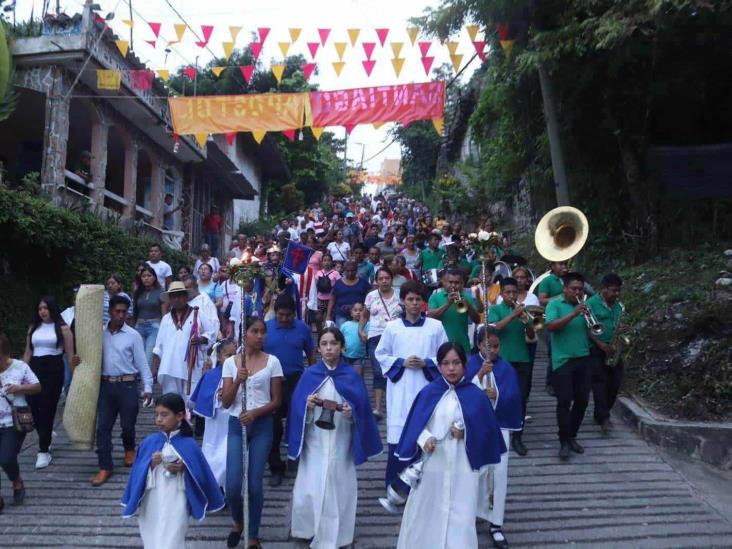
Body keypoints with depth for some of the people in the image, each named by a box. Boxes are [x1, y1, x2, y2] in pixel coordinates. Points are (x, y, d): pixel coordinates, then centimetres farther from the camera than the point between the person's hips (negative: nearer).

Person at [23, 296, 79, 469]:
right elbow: (27, 353, 15)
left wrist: (76, 373, -14)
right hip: (34, 369, 4)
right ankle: (46, 434, 33)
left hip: (54, 370, -4)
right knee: (32, 406, 1)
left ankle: (44, 451, 6)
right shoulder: (33, 328, 12)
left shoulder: (62, 329, -1)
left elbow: (70, 355, -3)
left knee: (47, 409, -3)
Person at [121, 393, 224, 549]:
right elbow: (138, 475, 3)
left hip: (175, 505, -4)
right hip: (151, 504, 4)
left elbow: (200, 476, -2)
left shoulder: (189, 445, -7)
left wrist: (183, 469, -18)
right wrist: (151, 465, -15)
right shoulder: (148, 442, 1)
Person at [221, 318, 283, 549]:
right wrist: (238, 381, -18)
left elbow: (276, 401, 0)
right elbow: (226, 402, -1)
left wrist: (255, 413, -16)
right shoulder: (231, 362, 2)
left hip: (262, 426, -1)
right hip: (236, 425, 1)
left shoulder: (272, 361, -1)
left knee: (254, 484, -1)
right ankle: (238, 523, 28)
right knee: (232, 485, -5)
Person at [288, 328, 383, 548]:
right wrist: (307, 406, -20)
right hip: (314, 443, 1)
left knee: (337, 491, 4)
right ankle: (310, 529, 26)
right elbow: (297, 409, -1)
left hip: (341, 445, 0)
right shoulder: (309, 375, 0)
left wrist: (351, 413, -21)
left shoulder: (352, 376, -2)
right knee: (308, 492, 0)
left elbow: (361, 410, -2)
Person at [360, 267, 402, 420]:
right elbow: (364, 316, 17)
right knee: (379, 372, -7)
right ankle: (377, 408, -7)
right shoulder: (371, 296, 7)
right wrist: (360, 330, 4)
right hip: (376, 337, 0)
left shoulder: (399, 296, 5)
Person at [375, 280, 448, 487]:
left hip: (427, 388, 0)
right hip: (400, 390, 0)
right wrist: (401, 362, -8)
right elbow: (380, 355, 7)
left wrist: (426, 363, -11)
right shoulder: (392, 327, 3)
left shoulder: (436, 326, 2)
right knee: (398, 435, 0)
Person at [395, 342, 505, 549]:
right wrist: (425, 439, -21)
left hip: (462, 467, -1)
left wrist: (466, 433, -14)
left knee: (460, 517, 2)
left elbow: (487, 429, 1)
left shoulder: (476, 395, -2)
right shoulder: (428, 393, -1)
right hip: (431, 465, 1)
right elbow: (415, 425, -3)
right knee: (425, 512, 13)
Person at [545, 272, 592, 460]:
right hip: (563, 360, -5)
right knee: (564, 401, -6)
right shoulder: (555, 304, -2)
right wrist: (573, 314, -24)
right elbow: (550, 326, -18)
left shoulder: (584, 306, 13)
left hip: (584, 359, 5)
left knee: (582, 400, 9)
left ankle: (572, 437, 24)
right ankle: (564, 442, 3)